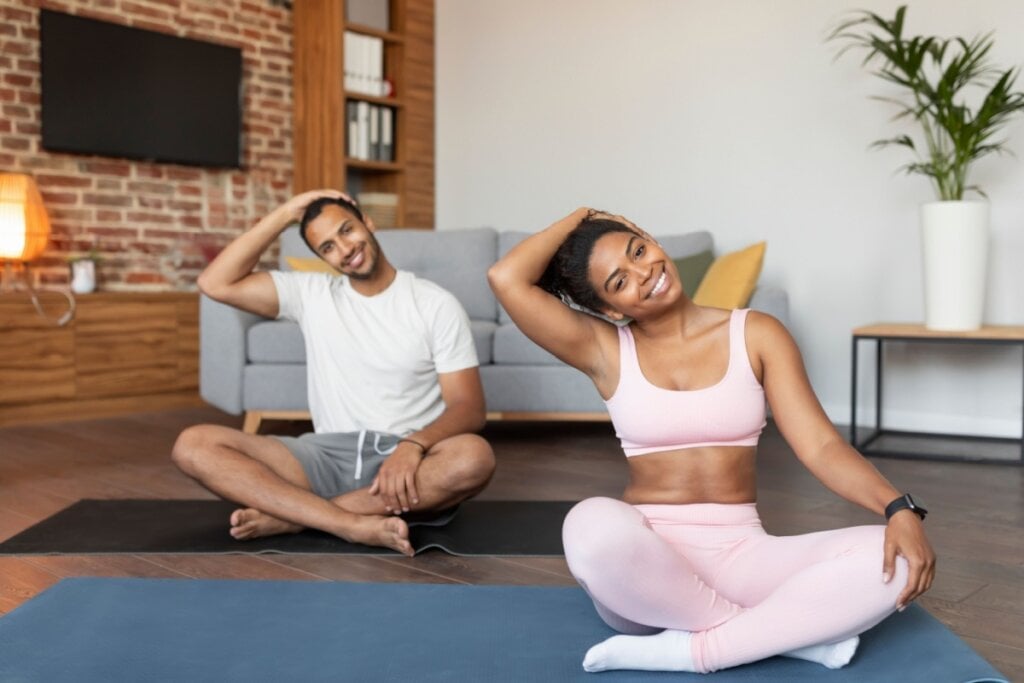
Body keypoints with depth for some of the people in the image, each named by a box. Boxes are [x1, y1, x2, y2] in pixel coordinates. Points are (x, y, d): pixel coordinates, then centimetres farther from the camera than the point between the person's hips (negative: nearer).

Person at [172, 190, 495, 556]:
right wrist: (285, 214, -1)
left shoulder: (436, 304, 1)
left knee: (474, 457, -37)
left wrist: (413, 444, -26)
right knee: (194, 445, -18)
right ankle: (357, 524, -31)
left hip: (404, 458, -2)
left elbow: (468, 407, -6)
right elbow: (216, 283, 0)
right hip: (328, 455, 2)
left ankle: (290, 515, -25)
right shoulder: (311, 292, 10)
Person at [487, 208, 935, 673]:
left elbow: (819, 445, -3)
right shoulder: (604, 351, 1)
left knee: (894, 559, -23)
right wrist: (580, 217, 4)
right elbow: (505, 278, -11)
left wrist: (899, 508, -20)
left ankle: (688, 650, -19)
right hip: (647, 559, -1)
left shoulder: (755, 334, 4)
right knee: (592, 525, -37)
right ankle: (785, 631, -17)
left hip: (741, 553, 1)